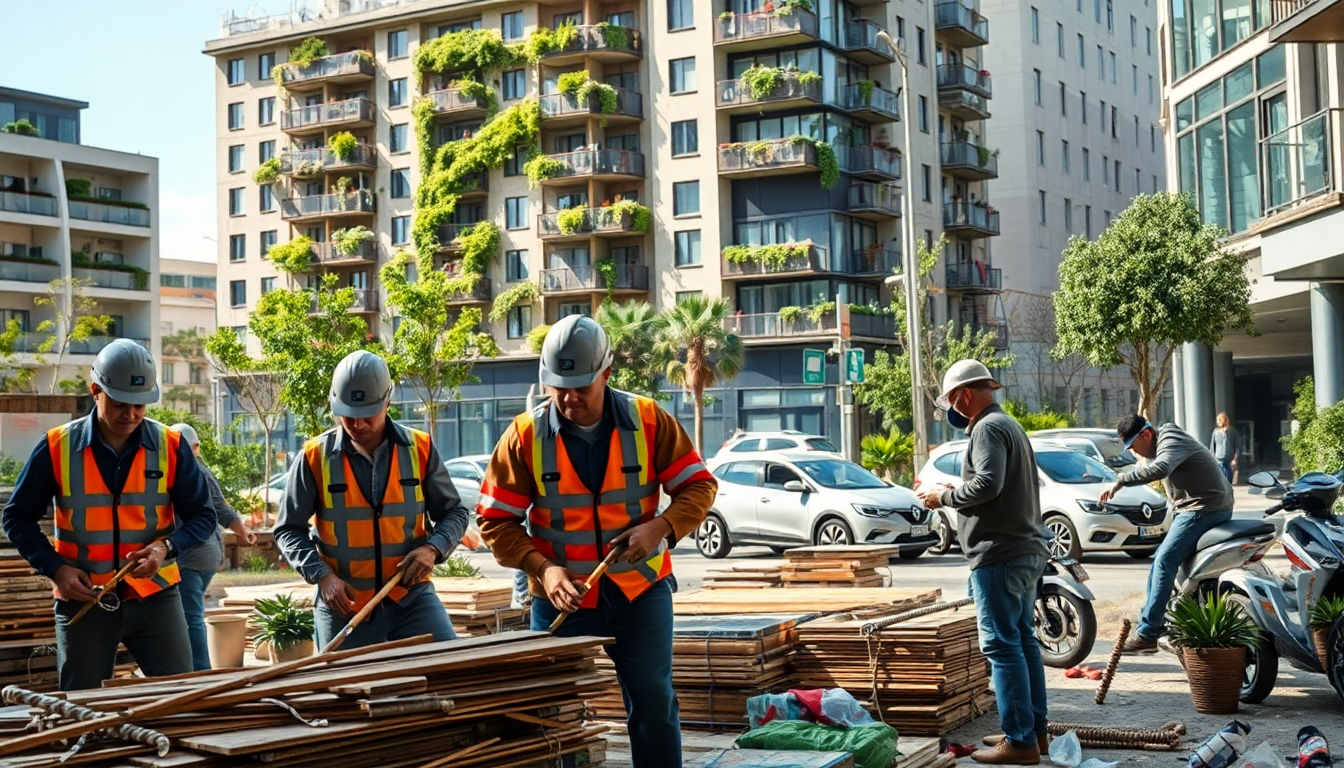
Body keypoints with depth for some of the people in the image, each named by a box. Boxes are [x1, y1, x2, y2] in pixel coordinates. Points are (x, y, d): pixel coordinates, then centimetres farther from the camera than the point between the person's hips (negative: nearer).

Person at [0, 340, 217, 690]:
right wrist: (55, 568, -10)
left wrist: (166, 547, -17)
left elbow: (202, 516, 3)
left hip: (155, 596, 0)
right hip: (82, 600, 0)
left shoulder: (170, 446, -3)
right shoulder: (58, 447, -5)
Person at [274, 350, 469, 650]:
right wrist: (323, 576, -14)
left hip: (411, 595, 1)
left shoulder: (419, 449, 0)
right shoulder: (315, 457, -4)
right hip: (344, 604, 0)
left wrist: (433, 548, -12)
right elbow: (288, 530, 2)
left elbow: (454, 512, 9)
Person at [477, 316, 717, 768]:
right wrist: (542, 567, -18)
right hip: (561, 597, 0)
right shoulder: (525, 435, -7)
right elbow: (495, 521, -4)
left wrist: (662, 526, -19)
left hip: (640, 590, 0)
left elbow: (699, 486, -1)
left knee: (654, 703, 2)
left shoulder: (648, 421, -7)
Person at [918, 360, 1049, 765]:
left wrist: (946, 496, -10)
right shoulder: (1011, 425, 20)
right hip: (1027, 549, 11)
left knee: (1002, 645, -8)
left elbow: (988, 484, -23)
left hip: (1000, 553, -10)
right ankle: (1035, 730, 20)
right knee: (1023, 641, 14)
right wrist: (957, 494, 15)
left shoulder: (988, 428, -11)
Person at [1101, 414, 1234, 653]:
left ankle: (1147, 634, -20)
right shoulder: (1161, 445, 18)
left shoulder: (1170, 442, -16)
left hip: (1205, 508, -11)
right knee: (1160, 562, 11)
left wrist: (1120, 482, -36)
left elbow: (1158, 469, -36)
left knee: (1164, 561, -17)